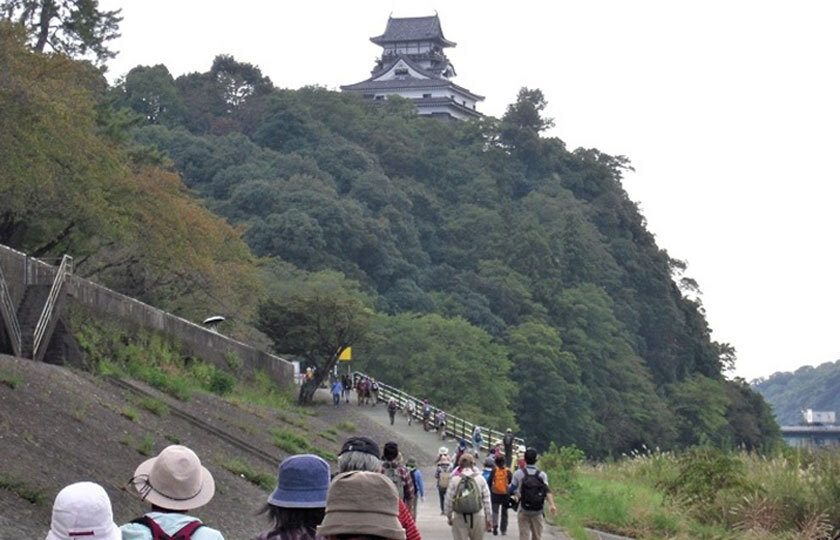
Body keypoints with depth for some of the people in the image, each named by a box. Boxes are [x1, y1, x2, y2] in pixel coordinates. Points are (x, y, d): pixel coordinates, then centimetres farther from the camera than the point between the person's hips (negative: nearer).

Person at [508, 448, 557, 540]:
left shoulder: (518, 474, -2)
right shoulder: (542, 475, 0)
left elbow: (510, 490, 2)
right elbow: (547, 490, -14)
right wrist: (551, 504, -24)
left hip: (523, 512, -1)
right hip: (537, 512, 1)